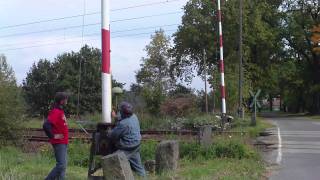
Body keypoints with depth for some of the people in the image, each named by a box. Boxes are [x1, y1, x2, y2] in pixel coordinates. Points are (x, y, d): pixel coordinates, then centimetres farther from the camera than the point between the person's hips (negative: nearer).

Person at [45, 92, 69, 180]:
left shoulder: (60, 111, 13)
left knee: (63, 165, 12)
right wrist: (53, 136, -19)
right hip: (59, 143, -10)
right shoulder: (55, 112, -17)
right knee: (61, 165, -11)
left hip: (63, 143, 10)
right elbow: (46, 125, -28)